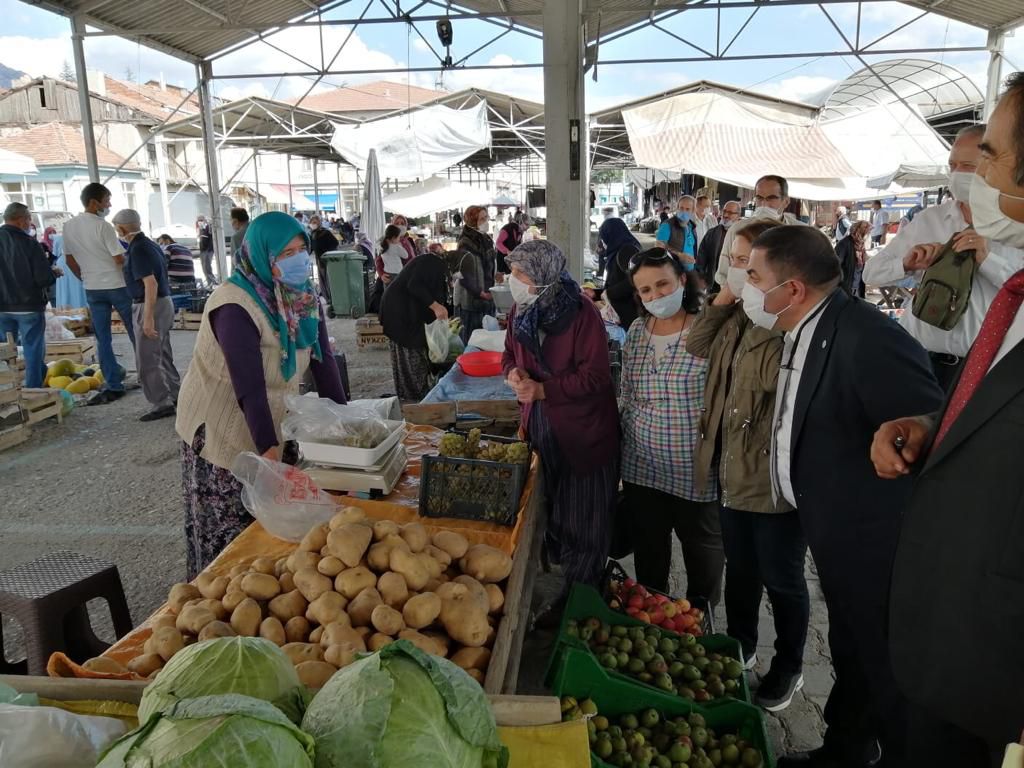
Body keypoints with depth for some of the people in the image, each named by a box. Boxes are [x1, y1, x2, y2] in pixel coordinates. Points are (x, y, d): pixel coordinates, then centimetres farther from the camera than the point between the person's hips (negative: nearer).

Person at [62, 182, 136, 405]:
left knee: (102, 339, 6)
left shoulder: (68, 226, 4)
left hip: (92, 290, 5)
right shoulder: (102, 226, -15)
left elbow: (69, 260, 11)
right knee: (135, 332, 9)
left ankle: (113, 385, 6)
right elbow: (120, 259, -16)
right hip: (117, 286, -5)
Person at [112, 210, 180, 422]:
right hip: (163, 302, 10)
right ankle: (176, 395, 27)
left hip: (151, 306, -10)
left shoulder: (138, 249, -17)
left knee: (147, 360, -4)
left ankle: (162, 404, 1)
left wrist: (148, 317, -24)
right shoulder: (149, 244, 12)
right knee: (162, 355, 18)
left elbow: (151, 283, -24)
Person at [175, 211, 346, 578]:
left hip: (274, 420, 7)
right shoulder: (235, 306, -26)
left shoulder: (303, 296, -4)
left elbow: (323, 360, -3)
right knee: (228, 533, 6)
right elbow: (249, 386, -32)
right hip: (222, 431, -6)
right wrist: (269, 451, -37)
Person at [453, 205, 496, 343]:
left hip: (487, 297, 8)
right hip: (471, 300, -8)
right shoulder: (466, 243, -14)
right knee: (471, 337, -4)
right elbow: (462, 274, -19)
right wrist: (480, 293, -18)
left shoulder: (486, 240, 14)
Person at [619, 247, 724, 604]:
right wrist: (619, 454, 16)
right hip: (641, 467, 5)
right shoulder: (636, 331, 4)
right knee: (648, 547, 20)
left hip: (695, 470, -5)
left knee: (702, 548, 15)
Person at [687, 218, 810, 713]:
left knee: (781, 578, 12)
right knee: (740, 568, 24)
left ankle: (788, 668, 35)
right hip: (733, 468, 8)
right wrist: (725, 295, -4)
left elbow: (774, 377, -28)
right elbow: (697, 345, 3)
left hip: (773, 477, -8)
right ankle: (740, 648, 45)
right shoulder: (740, 315, 7)